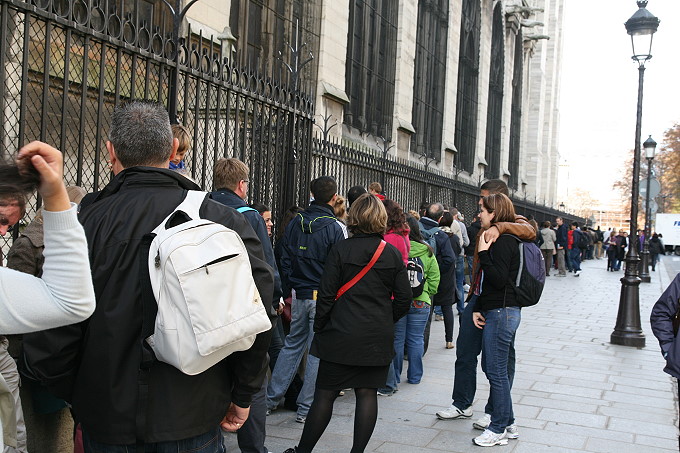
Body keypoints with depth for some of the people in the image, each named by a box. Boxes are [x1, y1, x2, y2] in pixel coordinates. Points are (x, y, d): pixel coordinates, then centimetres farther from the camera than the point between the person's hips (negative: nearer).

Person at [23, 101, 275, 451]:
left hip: (107, 422, 0)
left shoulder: (84, 223, -13)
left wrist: (80, 399, 6)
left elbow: (48, 343, -13)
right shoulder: (223, 220, -12)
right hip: (194, 422, 0)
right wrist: (242, 396, 1)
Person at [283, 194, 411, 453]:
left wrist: (319, 328, 3)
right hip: (378, 337, 2)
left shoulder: (340, 250, -7)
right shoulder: (393, 254, 1)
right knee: (367, 392, 8)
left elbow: (326, 294, -8)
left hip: (341, 334, -2)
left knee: (325, 393, 5)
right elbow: (404, 298, 4)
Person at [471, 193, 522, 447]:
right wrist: (477, 309, 11)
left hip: (502, 312, -11)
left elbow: (499, 279, -22)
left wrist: (484, 254, -19)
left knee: (496, 371, -3)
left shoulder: (504, 241, -15)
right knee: (493, 368, 16)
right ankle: (507, 424, 25)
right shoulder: (498, 238, 16)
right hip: (495, 312, 11)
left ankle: (499, 428, 8)